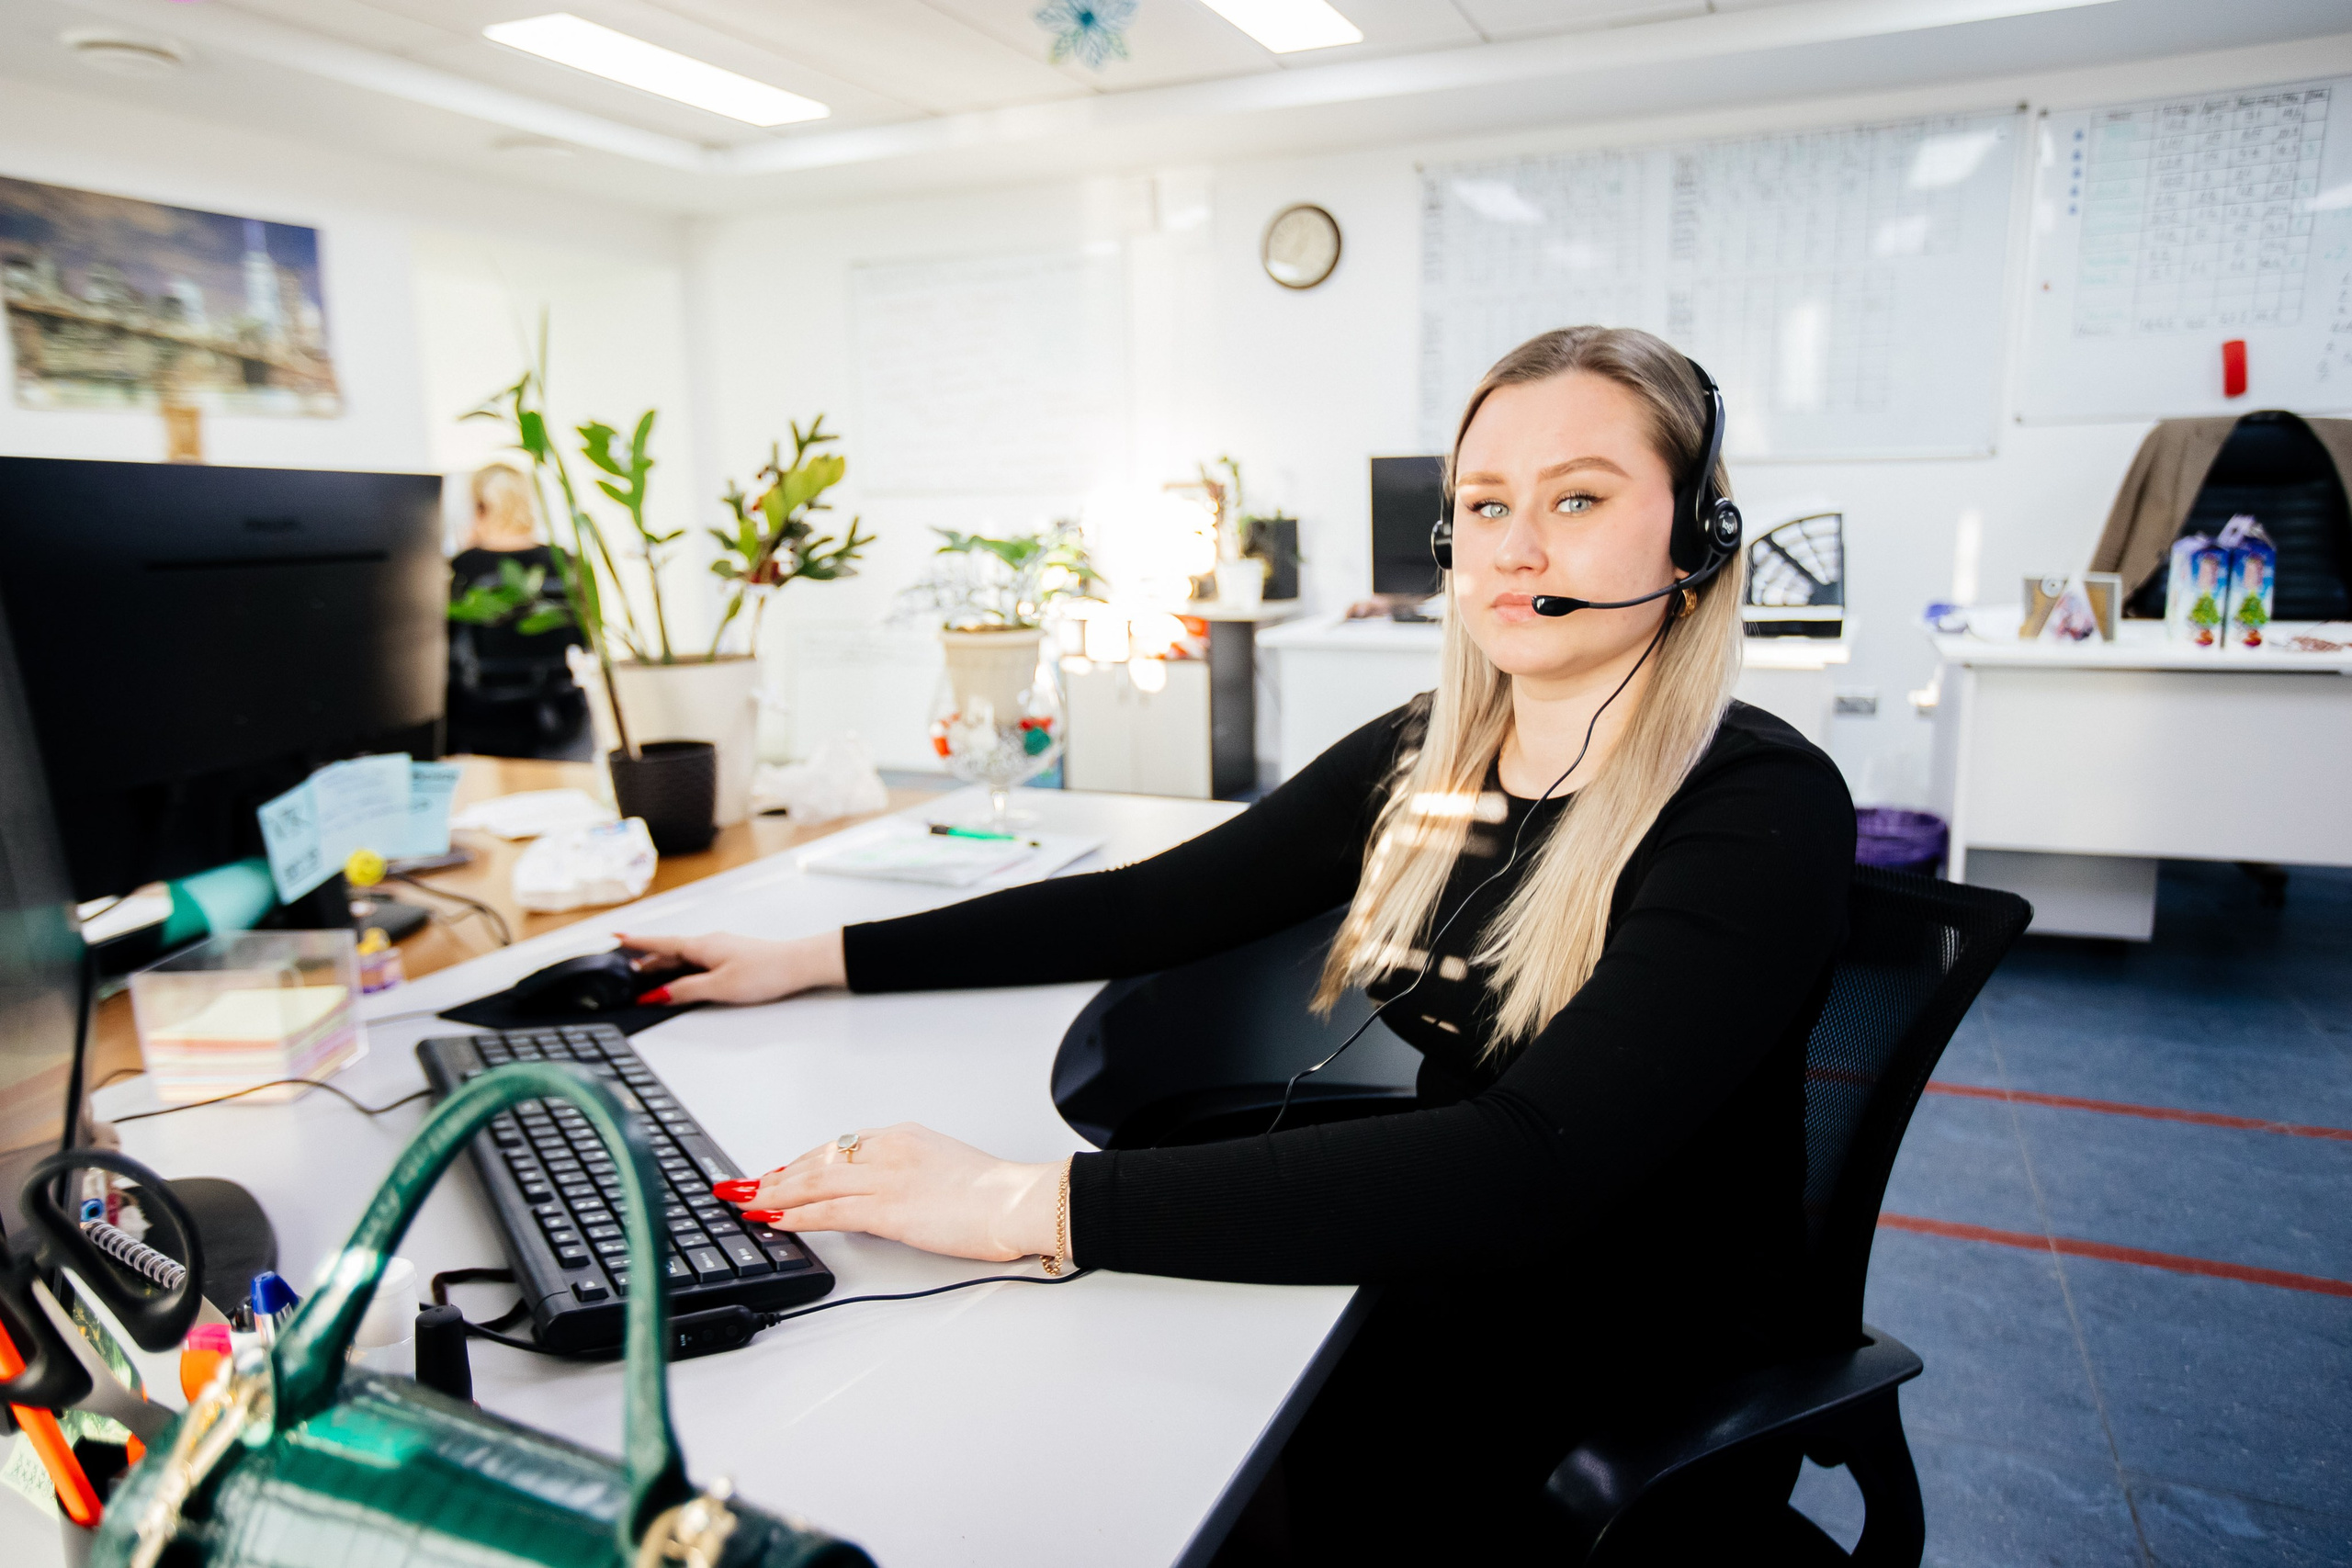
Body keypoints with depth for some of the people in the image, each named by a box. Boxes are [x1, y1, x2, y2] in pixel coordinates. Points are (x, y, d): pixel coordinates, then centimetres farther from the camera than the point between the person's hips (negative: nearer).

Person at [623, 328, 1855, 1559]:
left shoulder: (1762, 811, -21)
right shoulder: (1425, 756, 0)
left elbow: (1530, 1168, -34)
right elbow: (1156, 905, 4)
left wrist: (1033, 1204, -39)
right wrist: (815, 961, 2)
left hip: (1645, 1366, -4)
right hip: (1443, 1265, 5)